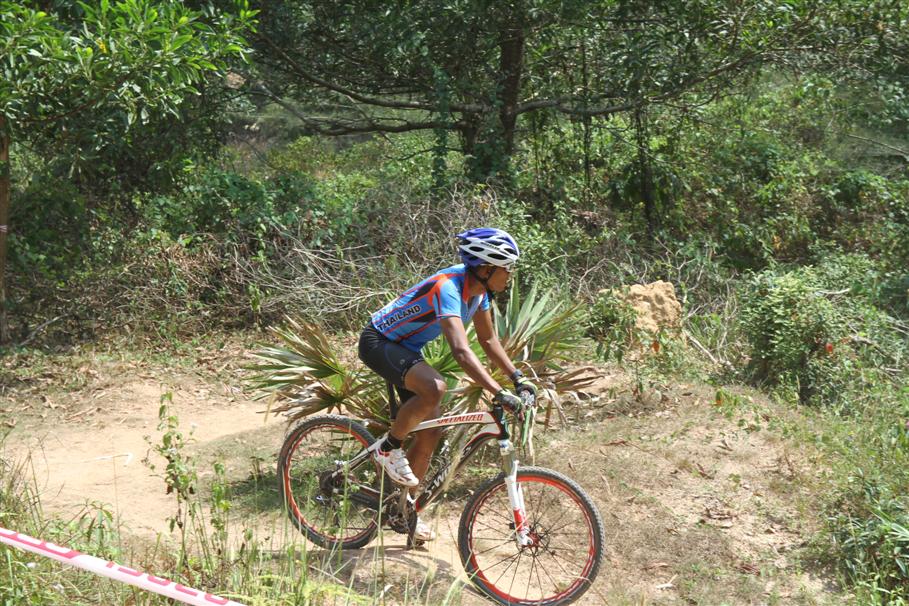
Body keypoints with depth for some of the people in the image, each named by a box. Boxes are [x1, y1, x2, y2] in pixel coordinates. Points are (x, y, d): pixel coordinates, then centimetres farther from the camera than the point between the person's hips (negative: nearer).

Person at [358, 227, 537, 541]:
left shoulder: (478, 287, -6)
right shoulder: (448, 288, -33)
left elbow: (488, 339, 7)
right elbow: (461, 351, -44)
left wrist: (518, 377, -1)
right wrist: (500, 394, -50)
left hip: (407, 348, 9)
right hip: (378, 342, -9)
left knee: (431, 432, 4)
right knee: (434, 388, -36)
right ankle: (388, 448, -11)